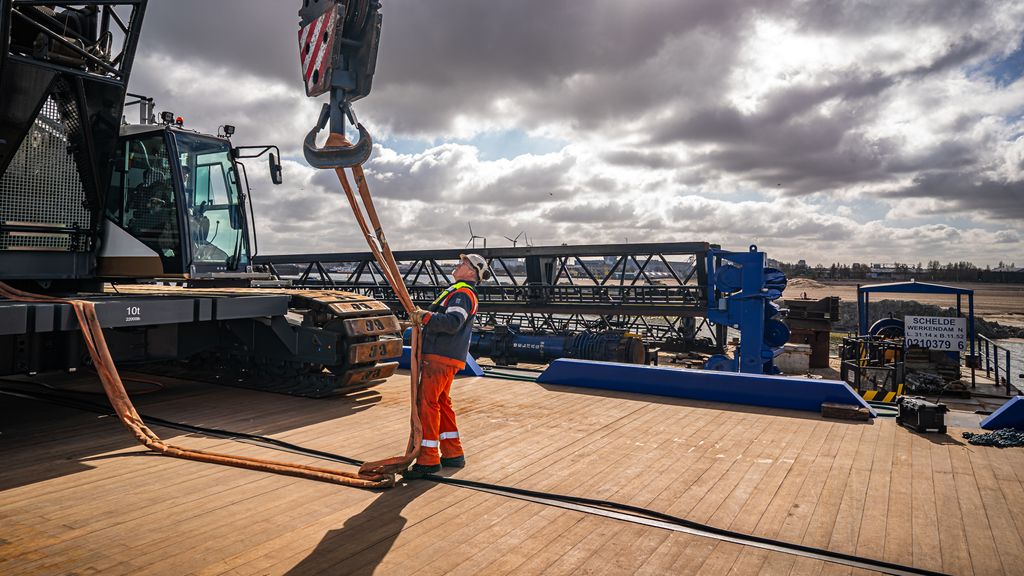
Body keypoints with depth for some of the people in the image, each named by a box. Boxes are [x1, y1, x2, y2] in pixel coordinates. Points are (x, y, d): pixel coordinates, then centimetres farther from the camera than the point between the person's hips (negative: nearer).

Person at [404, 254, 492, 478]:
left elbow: (452, 323, -27)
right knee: (441, 403, 16)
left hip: (440, 358, -10)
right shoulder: (460, 292, 23)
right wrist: (423, 316, 11)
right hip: (443, 356, 10)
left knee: (428, 403, -8)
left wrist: (425, 316, -21)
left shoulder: (462, 293, -12)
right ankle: (453, 453, 23)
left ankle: (428, 459, -4)